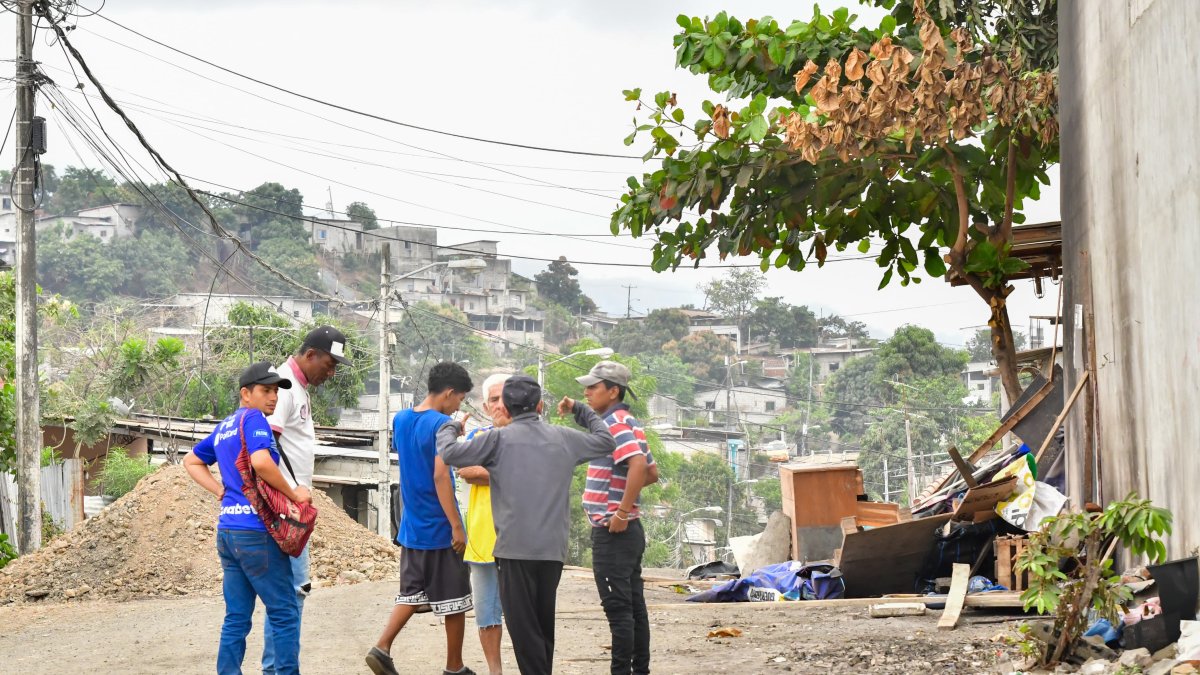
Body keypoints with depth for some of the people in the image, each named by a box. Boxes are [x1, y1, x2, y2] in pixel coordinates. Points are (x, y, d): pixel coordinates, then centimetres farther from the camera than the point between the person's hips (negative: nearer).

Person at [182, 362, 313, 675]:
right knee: (285, 614, -1)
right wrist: (294, 494, -14)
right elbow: (261, 461, -27)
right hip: (257, 532, -8)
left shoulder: (224, 427, 17)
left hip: (227, 531, 9)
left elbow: (192, 462, 29)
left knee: (236, 618, 8)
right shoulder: (254, 419, -9)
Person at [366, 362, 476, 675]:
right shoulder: (441, 424, -16)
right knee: (454, 600, 6)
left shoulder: (400, 420, 7)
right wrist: (457, 526, -19)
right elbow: (440, 476, -22)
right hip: (440, 530, -7)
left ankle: (382, 647, -1)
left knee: (411, 593, 15)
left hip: (411, 528, 7)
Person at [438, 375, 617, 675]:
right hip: (554, 547, 5)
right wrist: (583, 412, 38)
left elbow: (449, 453, -8)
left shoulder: (499, 439, -3)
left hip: (516, 546, -5)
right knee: (544, 620, 16)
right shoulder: (563, 438, 10)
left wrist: (449, 428, 13)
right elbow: (605, 442, 25)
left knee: (522, 624, -2)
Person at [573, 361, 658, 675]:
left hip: (612, 531, -10)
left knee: (618, 607, -6)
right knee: (634, 606, 12)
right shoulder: (630, 423, 15)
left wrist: (622, 512, -25)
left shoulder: (615, 423, -15)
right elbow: (651, 473, 22)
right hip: (630, 531, 10)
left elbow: (638, 465, -30)